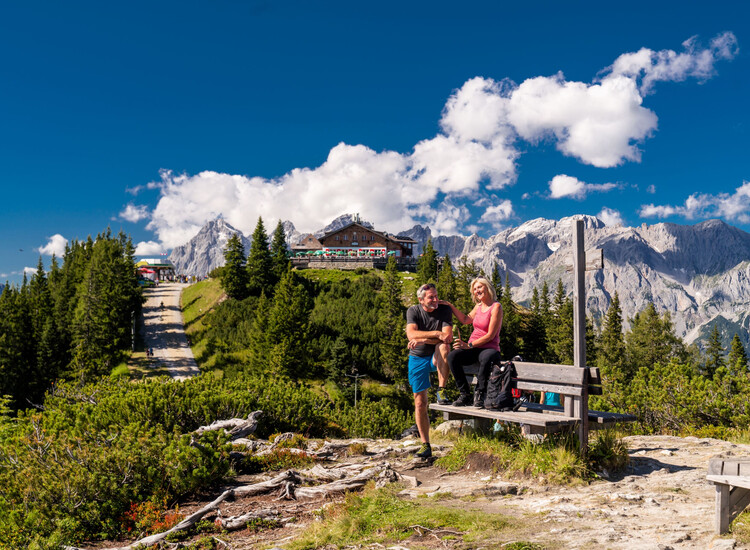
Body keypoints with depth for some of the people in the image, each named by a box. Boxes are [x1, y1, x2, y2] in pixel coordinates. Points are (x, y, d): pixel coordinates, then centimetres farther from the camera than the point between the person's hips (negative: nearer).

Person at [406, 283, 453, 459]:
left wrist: (422, 340, -26)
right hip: (418, 358, 1)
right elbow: (411, 334, -22)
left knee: (443, 347, -36)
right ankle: (425, 445, 10)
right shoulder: (413, 311, -5)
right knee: (420, 402, 0)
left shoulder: (444, 310, -8)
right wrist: (436, 333, -29)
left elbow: (448, 337, -21)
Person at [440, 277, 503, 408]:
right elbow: (465, 320, 29)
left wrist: (469, 345, -19)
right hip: (472, 349, 6)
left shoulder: (496, 307, -6)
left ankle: (479, 394, -26)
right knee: (452, 356, -24)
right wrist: (450, 305, 22)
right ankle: (465, 394, -19)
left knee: (487, 358, -42)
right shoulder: (479, 306, 16)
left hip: (489, 348, -6)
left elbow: (491, 335, -12)